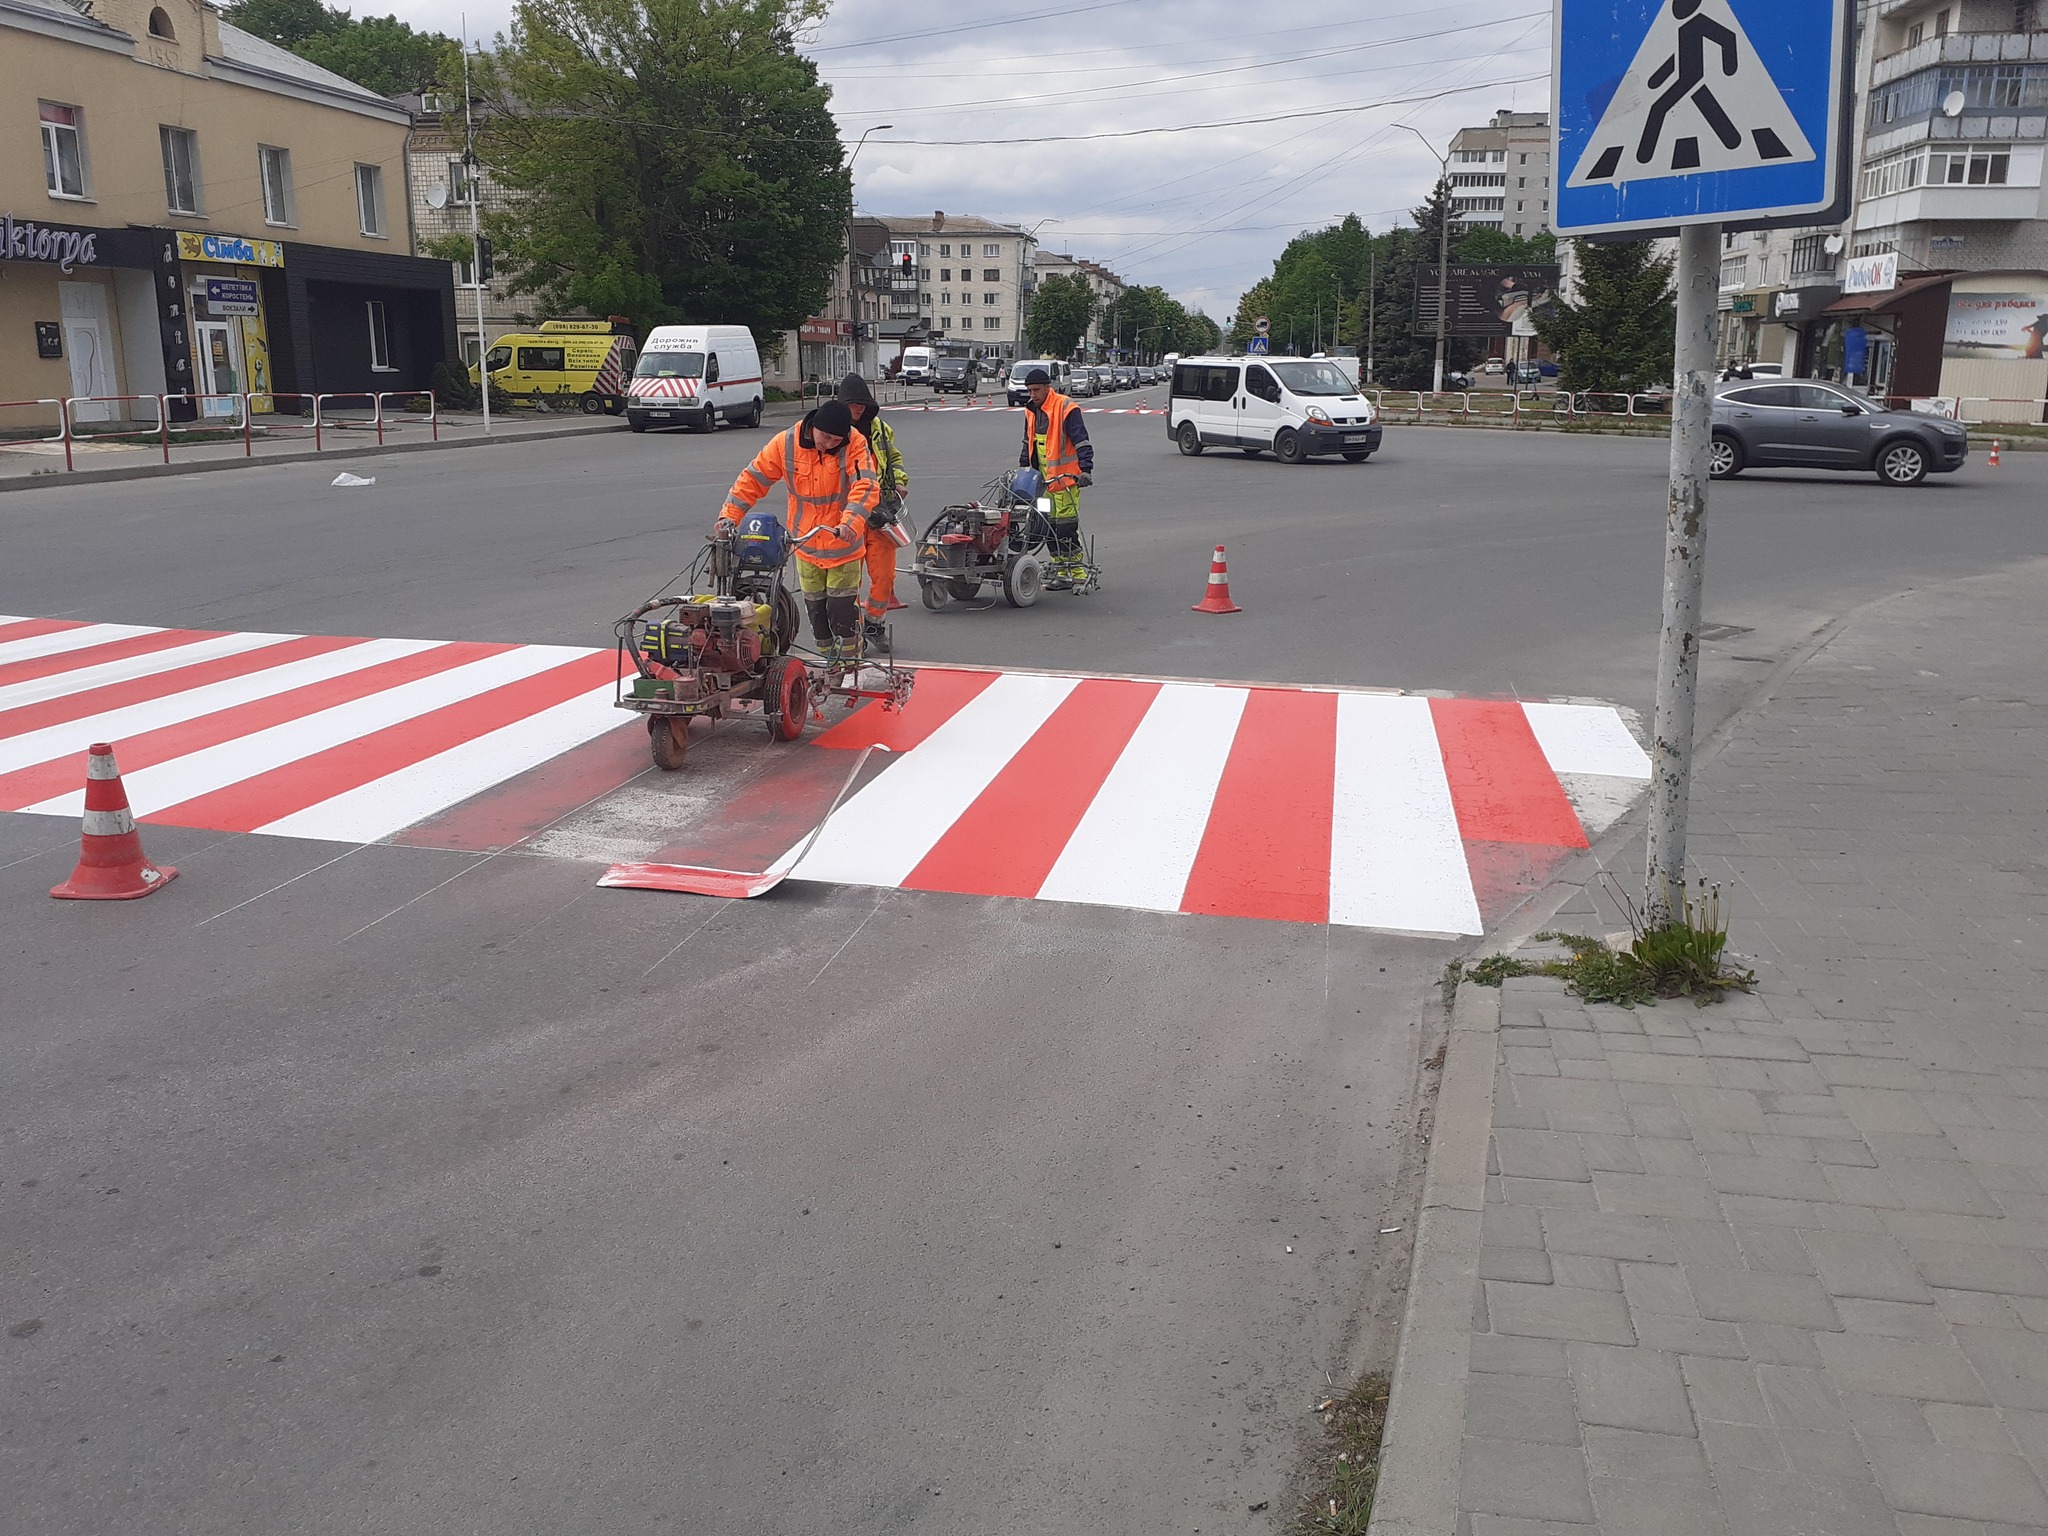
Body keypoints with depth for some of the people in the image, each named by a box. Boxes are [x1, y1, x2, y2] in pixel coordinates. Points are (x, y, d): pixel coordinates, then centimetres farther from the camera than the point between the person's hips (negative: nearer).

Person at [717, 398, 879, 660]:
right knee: (815, 608, 13)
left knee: (842, 608, -3)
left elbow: (865, 487, -28)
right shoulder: (786, 443, -10)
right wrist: (729, 516, -14)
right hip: (806, 545, 3)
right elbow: (751, 480, -4)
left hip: (844, 545, -3)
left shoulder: (854, 444, -16)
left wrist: (850, 522, -45)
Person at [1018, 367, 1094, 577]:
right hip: (1043, 477, 8)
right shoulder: (1031, 411, 13)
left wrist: (1086, 469, -24)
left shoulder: (1066, 408, -12)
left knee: (1066, 524, -11)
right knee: (1049, 524, 7)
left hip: (1065, 476, -8)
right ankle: (1060, 569, 14)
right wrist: (1023, 466, 28)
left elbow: (1081, 441, -17)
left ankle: (1075, 570, -8)